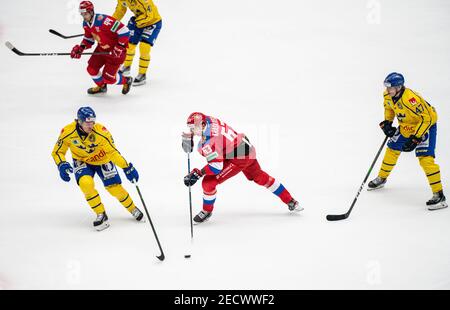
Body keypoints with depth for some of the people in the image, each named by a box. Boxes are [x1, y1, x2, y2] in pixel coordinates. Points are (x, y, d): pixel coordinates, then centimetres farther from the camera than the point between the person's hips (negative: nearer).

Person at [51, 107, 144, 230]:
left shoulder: (101, 131, -31)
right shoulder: (68, 132, -26)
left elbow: (112, 151, -27)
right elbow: (57, 152, -13)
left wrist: (127, 168, -32)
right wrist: (62, 165, -32)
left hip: (102, 160, -1)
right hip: (82, 162, 1)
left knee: (115, 188, -2)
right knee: (86, 183, -27)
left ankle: (133, 210, 28)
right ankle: (101, 215, -9)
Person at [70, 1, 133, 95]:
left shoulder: (103, 20, -33)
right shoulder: (86, 24, -4)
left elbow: (124, 31, -32)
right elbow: (89, 38, 15)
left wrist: (119, 48, -29)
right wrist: (81, 48, -3)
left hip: (115, 50, -8)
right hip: (102, 48, 8)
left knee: (108, 77, -8)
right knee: (92, 68, 5)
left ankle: (126, 81, 22)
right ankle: (101, 86, 33)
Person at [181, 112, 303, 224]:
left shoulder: (207, 143, -27)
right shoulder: (208, 120, -4)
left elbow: (217, 167, -26)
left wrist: (197, 173, -22)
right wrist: (188, 136, 10)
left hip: (238, 158, -10)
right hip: (248, 149, 10)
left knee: (208, 182, -8)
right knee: (259, 177, 28)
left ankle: (207, 211, 17)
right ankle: (290, 202, 39)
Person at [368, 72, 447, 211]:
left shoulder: (411, 99, -36)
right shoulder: (388, 96, -10)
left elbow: (426, 118, -33)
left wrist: (415, 139, -33)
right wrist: (387, 123, 0)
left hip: (426, 125, -8)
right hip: (406, 126, 8)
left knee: (425, 158, -21)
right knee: (392, 149, 16)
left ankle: (438, 195, -20)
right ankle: (381, 178, 40)